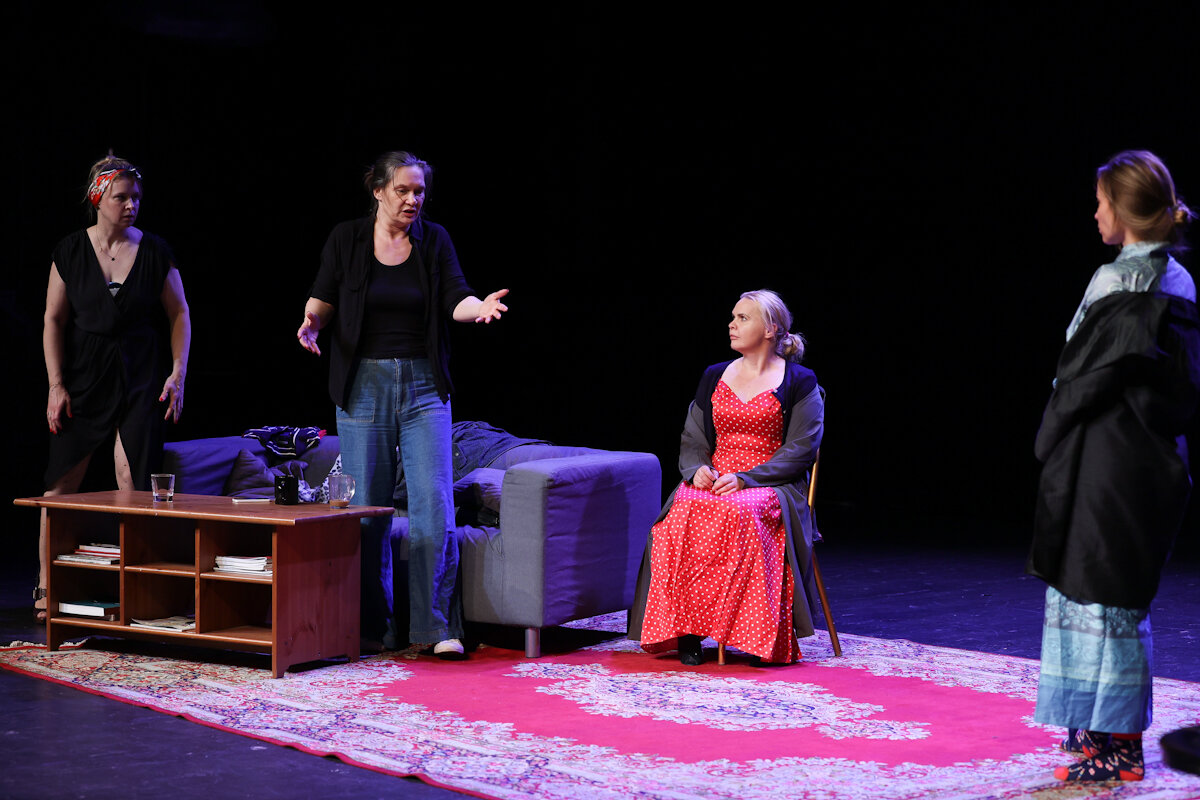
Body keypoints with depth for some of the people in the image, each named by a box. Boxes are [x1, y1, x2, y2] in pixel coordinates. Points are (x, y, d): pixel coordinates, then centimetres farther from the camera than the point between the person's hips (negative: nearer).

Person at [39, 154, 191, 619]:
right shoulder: (70, 252, 1)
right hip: (83, 375, 1)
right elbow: (54, 320, 3)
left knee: (133, 480, -7)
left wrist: (178, 373, -3)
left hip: (141, 378, -1)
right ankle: (46, 585, 8)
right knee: (63, 479, 0)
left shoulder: (155, 253, 1)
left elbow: (179, 314, 7)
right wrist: (56, 385, -3)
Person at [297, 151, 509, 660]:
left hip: (423, 387, 0)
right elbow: (323, 297, 2)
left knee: (434, 504, -8)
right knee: (366, 507, 3)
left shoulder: (434, 240, 4)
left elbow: (455, 298, -5)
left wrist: (479, 308, -27)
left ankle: (437, 625, -5)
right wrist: (312, 322, -19)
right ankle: (373, 625, 13)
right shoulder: (347, 239, 2)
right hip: (364, 386, 0)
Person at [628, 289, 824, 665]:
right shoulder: (714, 377, 18)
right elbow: (692, 441, 18)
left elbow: (801, 450, -4)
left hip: (771, 485, -4)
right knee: (684, 514, -32)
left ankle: (754, 633, -34)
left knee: (739, 512, -39)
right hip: (712, 482, 4)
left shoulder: (798, 383, 4)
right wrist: (698, 469, -7)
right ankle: (686, 631, -30)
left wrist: (744, 479, -16)